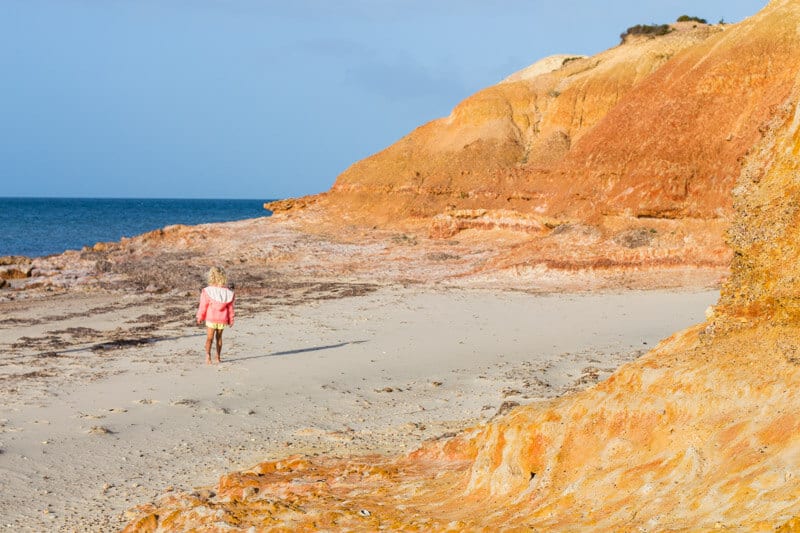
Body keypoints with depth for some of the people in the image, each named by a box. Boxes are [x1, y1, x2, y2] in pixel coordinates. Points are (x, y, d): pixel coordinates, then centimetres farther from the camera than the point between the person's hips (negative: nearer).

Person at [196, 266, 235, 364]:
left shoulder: (207, 291, -13)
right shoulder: (228, 292, -5)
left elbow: (203, 306, -6)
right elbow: (230, 308, 2)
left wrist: (200, 317, 8)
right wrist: (231, 320, 15)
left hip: (211, 319, -2)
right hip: (222, 319, 2)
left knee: (209, 338, 1)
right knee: (219, 337, 17)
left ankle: (208, 355, -21)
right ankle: (218, 357, 25)